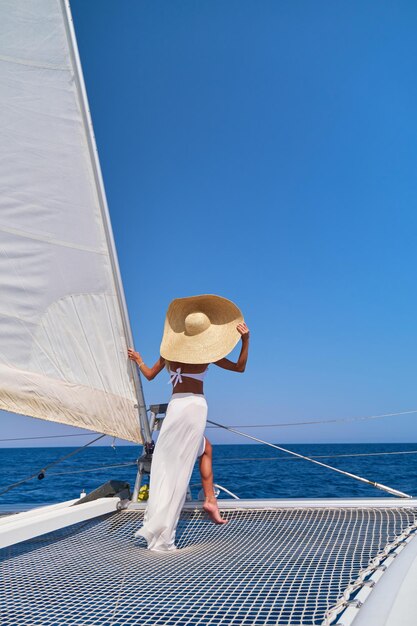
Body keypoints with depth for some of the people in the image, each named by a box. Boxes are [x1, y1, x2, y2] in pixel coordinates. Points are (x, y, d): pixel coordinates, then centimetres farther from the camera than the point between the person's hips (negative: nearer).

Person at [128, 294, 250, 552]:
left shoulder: (170, 350, 8)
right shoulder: (207, 353, 0)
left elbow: (150, 375, 21)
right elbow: (239, 367, 7)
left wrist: (138, 360, 39)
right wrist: (246, 339, 3)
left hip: (176, 405, 3)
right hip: (195, 405, -3)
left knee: (206, 449, 21)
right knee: (179, 467, 5)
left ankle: (210, 499, 12)